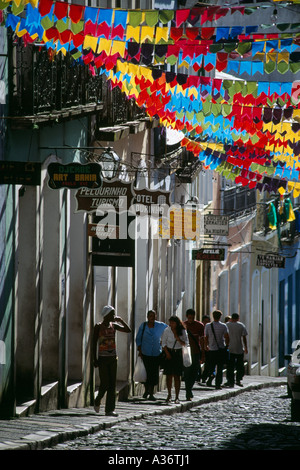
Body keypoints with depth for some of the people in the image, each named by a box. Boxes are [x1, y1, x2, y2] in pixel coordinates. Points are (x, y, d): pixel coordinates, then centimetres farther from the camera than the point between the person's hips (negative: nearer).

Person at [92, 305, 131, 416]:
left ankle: (110, 409, -1)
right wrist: (95, 359, -10)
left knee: (112, 384, -1)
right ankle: (98, 401, 23)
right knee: (104, 383, -6)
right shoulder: (98, 326, -5)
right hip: (102, 358, -4)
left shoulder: (113, 326, 8)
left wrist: (120, 320, -6)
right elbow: (94, 343, -5)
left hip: (113, 357, 4)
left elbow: (128, 330, 3)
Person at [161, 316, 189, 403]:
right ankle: (169, 395, 13)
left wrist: (178, 339, -18)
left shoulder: (182, 331, -2)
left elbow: (186, 343, -1)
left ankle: (177, 397, -2)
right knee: (169, 375, -1)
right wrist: (167, 353, -6)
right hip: (169, 353, 1)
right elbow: (163, 343, 3)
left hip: (178, 354, -1)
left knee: (177, 376, -4)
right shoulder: (167, 330, -2)